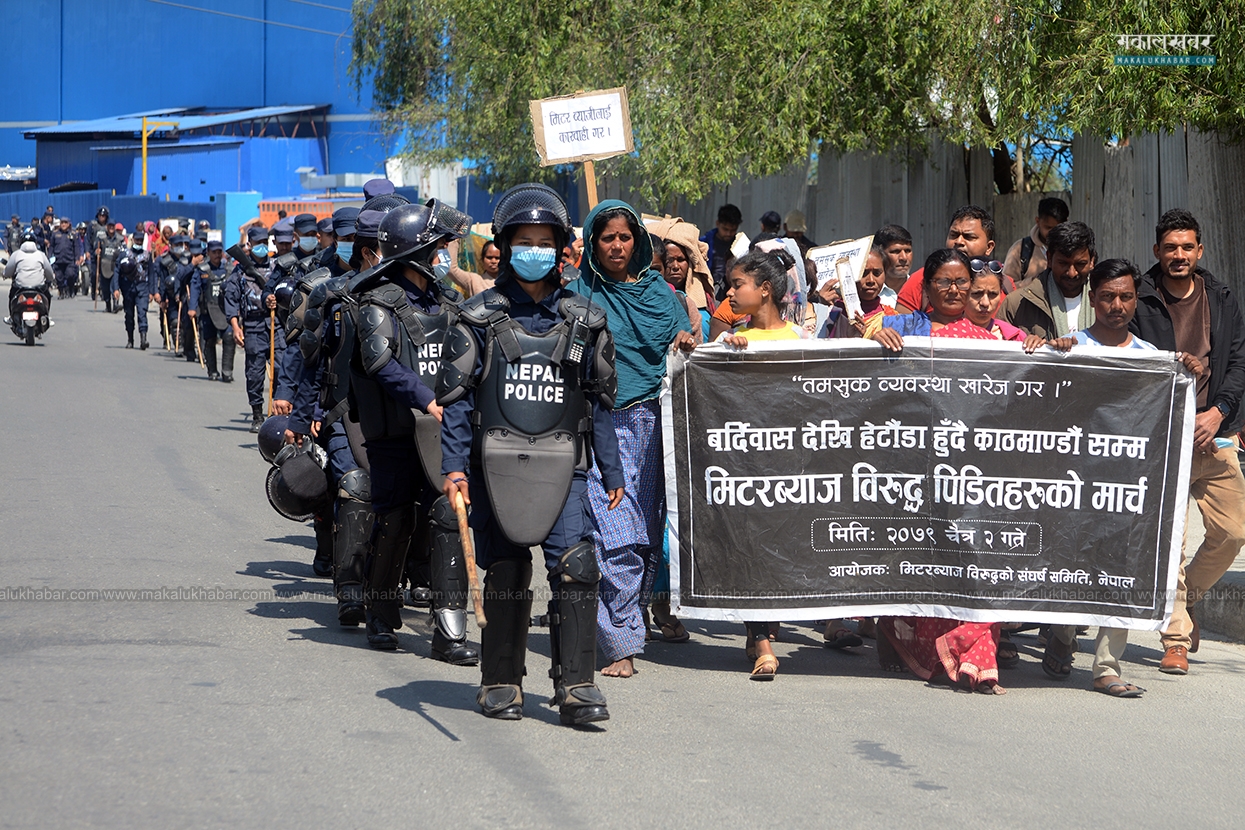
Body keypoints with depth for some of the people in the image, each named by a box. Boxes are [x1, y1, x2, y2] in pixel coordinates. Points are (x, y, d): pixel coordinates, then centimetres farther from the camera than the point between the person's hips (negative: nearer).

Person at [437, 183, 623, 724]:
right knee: (505, 575, 5)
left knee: (576, 567, -12)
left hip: (562, 465, 1)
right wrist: (454, 466, -8)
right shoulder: (480, 318, 4)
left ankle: (576, 685, -9)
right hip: (497, 464, -1)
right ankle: (501, 683, 18)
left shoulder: (583, 320, 9)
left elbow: (599, 402, 13)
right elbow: (456, 397, 2)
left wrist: (611, 472, 11)